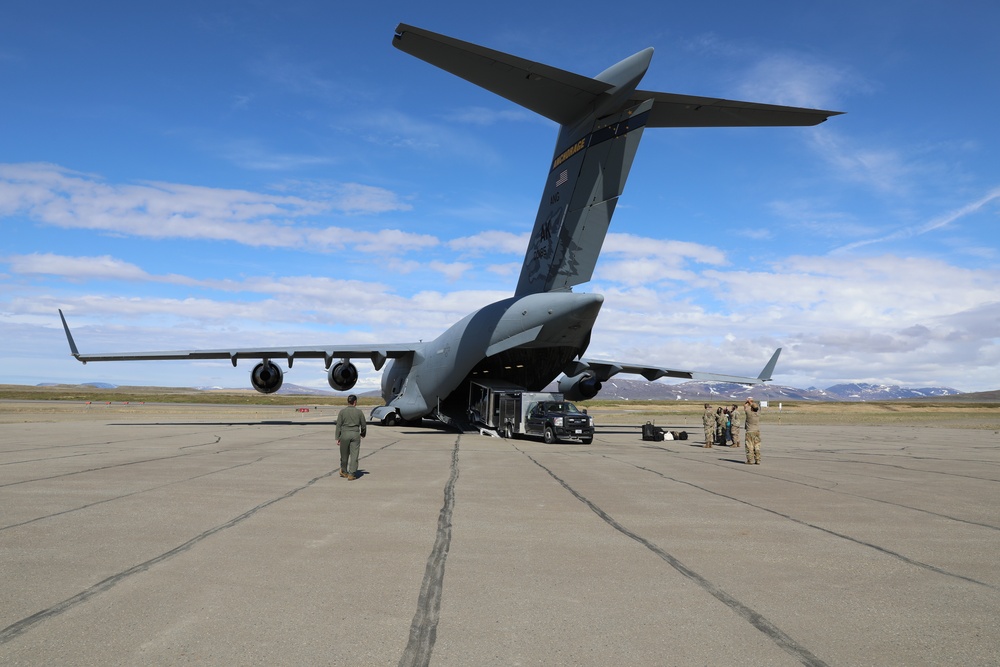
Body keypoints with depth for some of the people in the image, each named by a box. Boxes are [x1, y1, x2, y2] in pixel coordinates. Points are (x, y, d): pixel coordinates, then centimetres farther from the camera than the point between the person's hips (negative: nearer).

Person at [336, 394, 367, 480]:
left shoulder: (342, 412, 0)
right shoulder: (359, 412, 1)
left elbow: (338, 425, -2)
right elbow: (363, 425, 8)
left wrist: (337, 438, 1)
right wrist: (363, 433, 27)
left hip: (345, 434, 1)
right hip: (355, 434, -1)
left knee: (344, 454, 15)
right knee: (354, 455, 0)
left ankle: (344, 471, 33)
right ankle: (351, 475, -5)